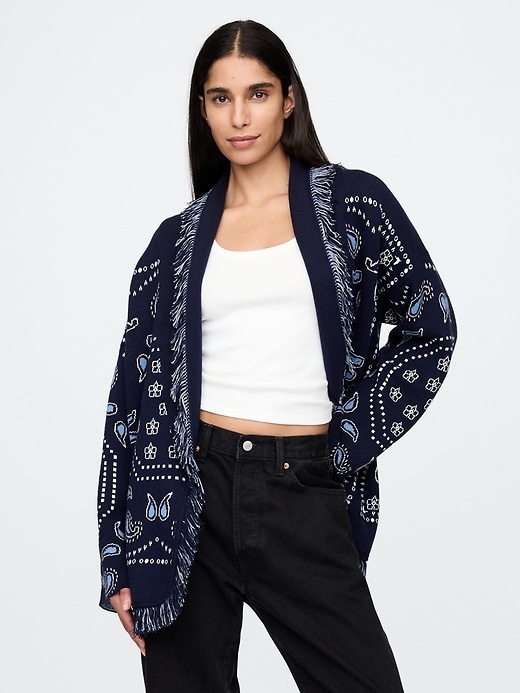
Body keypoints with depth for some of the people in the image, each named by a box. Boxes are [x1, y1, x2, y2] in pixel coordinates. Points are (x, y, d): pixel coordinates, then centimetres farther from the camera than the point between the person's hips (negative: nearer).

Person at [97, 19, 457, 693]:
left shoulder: (351, 203, 3)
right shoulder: (178, 239, 8)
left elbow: (429, 329, 9)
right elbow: (137, 393, 7)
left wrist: (348, 442, 1)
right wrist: (121, 558, 3)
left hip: (305, 493, -1)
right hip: (191, 490, 2)